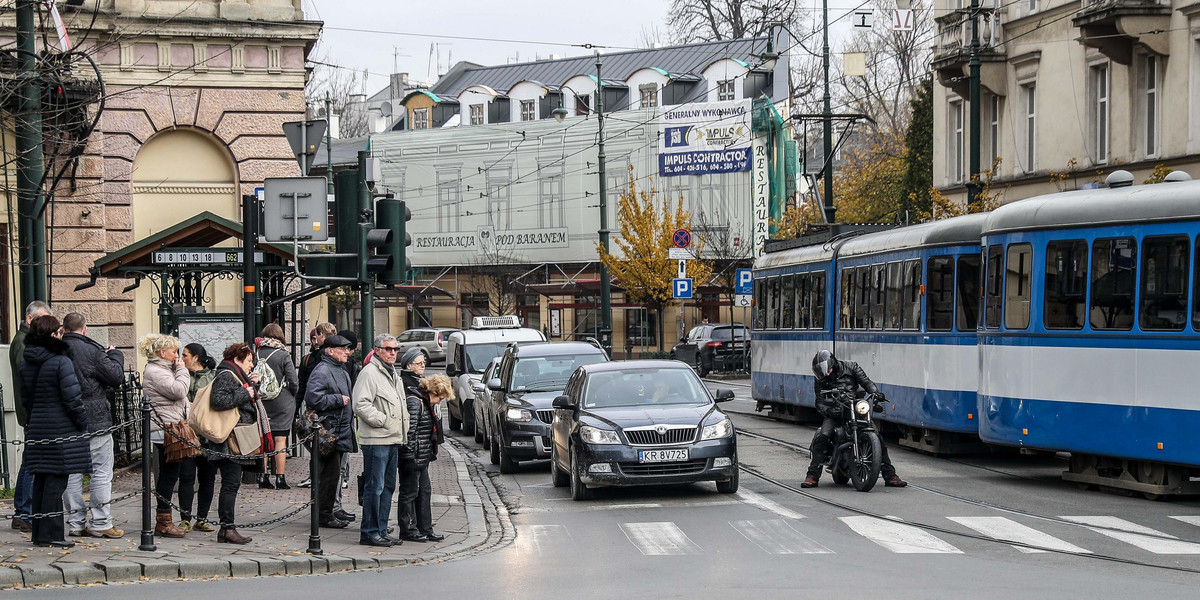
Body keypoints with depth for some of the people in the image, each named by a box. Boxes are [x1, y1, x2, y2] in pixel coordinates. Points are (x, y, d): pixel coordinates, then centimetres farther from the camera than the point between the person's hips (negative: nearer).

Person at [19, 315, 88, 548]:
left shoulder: (26, 364, 9)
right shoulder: (61, 362, -14)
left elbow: (25, 397, 16)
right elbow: (72, 397, -16)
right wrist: (82, 422, -4)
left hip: (37, 430, 7)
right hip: (62, 430, -7)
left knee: (41, 481, 12)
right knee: (56, 482, -4)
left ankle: (39, 533, 18)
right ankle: (50, 534, -4)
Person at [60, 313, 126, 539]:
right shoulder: (91, 350, -11)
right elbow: (117, 377, -7)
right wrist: (115, 355, 9)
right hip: (95, 421, -5)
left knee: (72, 473, 9)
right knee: (101, 472, 1)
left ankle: (75, 523, 11)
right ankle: (101, 523, -1)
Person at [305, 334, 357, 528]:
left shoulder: (342, 372, 20)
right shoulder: (321, 371, -13)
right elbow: (313, 399, -24)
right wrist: (339, 400, -17)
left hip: (341, 431, 10)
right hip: (328, 431, -10)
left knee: (333, 473, 13)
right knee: (329, 473, -9)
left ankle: (327, 513, 19)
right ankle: (324, 515, -4)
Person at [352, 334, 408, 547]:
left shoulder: (394, 375, 21)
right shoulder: (369, 373, -9)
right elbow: (361, 405, -18)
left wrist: (403, 430, 17)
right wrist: (383, 421, -17)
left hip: (393, 440, 9)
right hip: (376, 440, -9)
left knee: (388, 487, 11)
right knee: (375, 487, -7)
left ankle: (381, 531, 18)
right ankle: (369, 532, -3)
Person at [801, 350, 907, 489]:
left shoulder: (851, 367, 3)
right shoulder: (820, 381, 4)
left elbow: (866, 382, 0)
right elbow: (820, 403, -2)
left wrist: (875, 394, -20)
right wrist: (828, 410, -24)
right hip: (835, 414, 0)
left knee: (877, 438, -9)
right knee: (821, 438, -23)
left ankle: (890, 476, 0)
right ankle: (813, 476, -18)